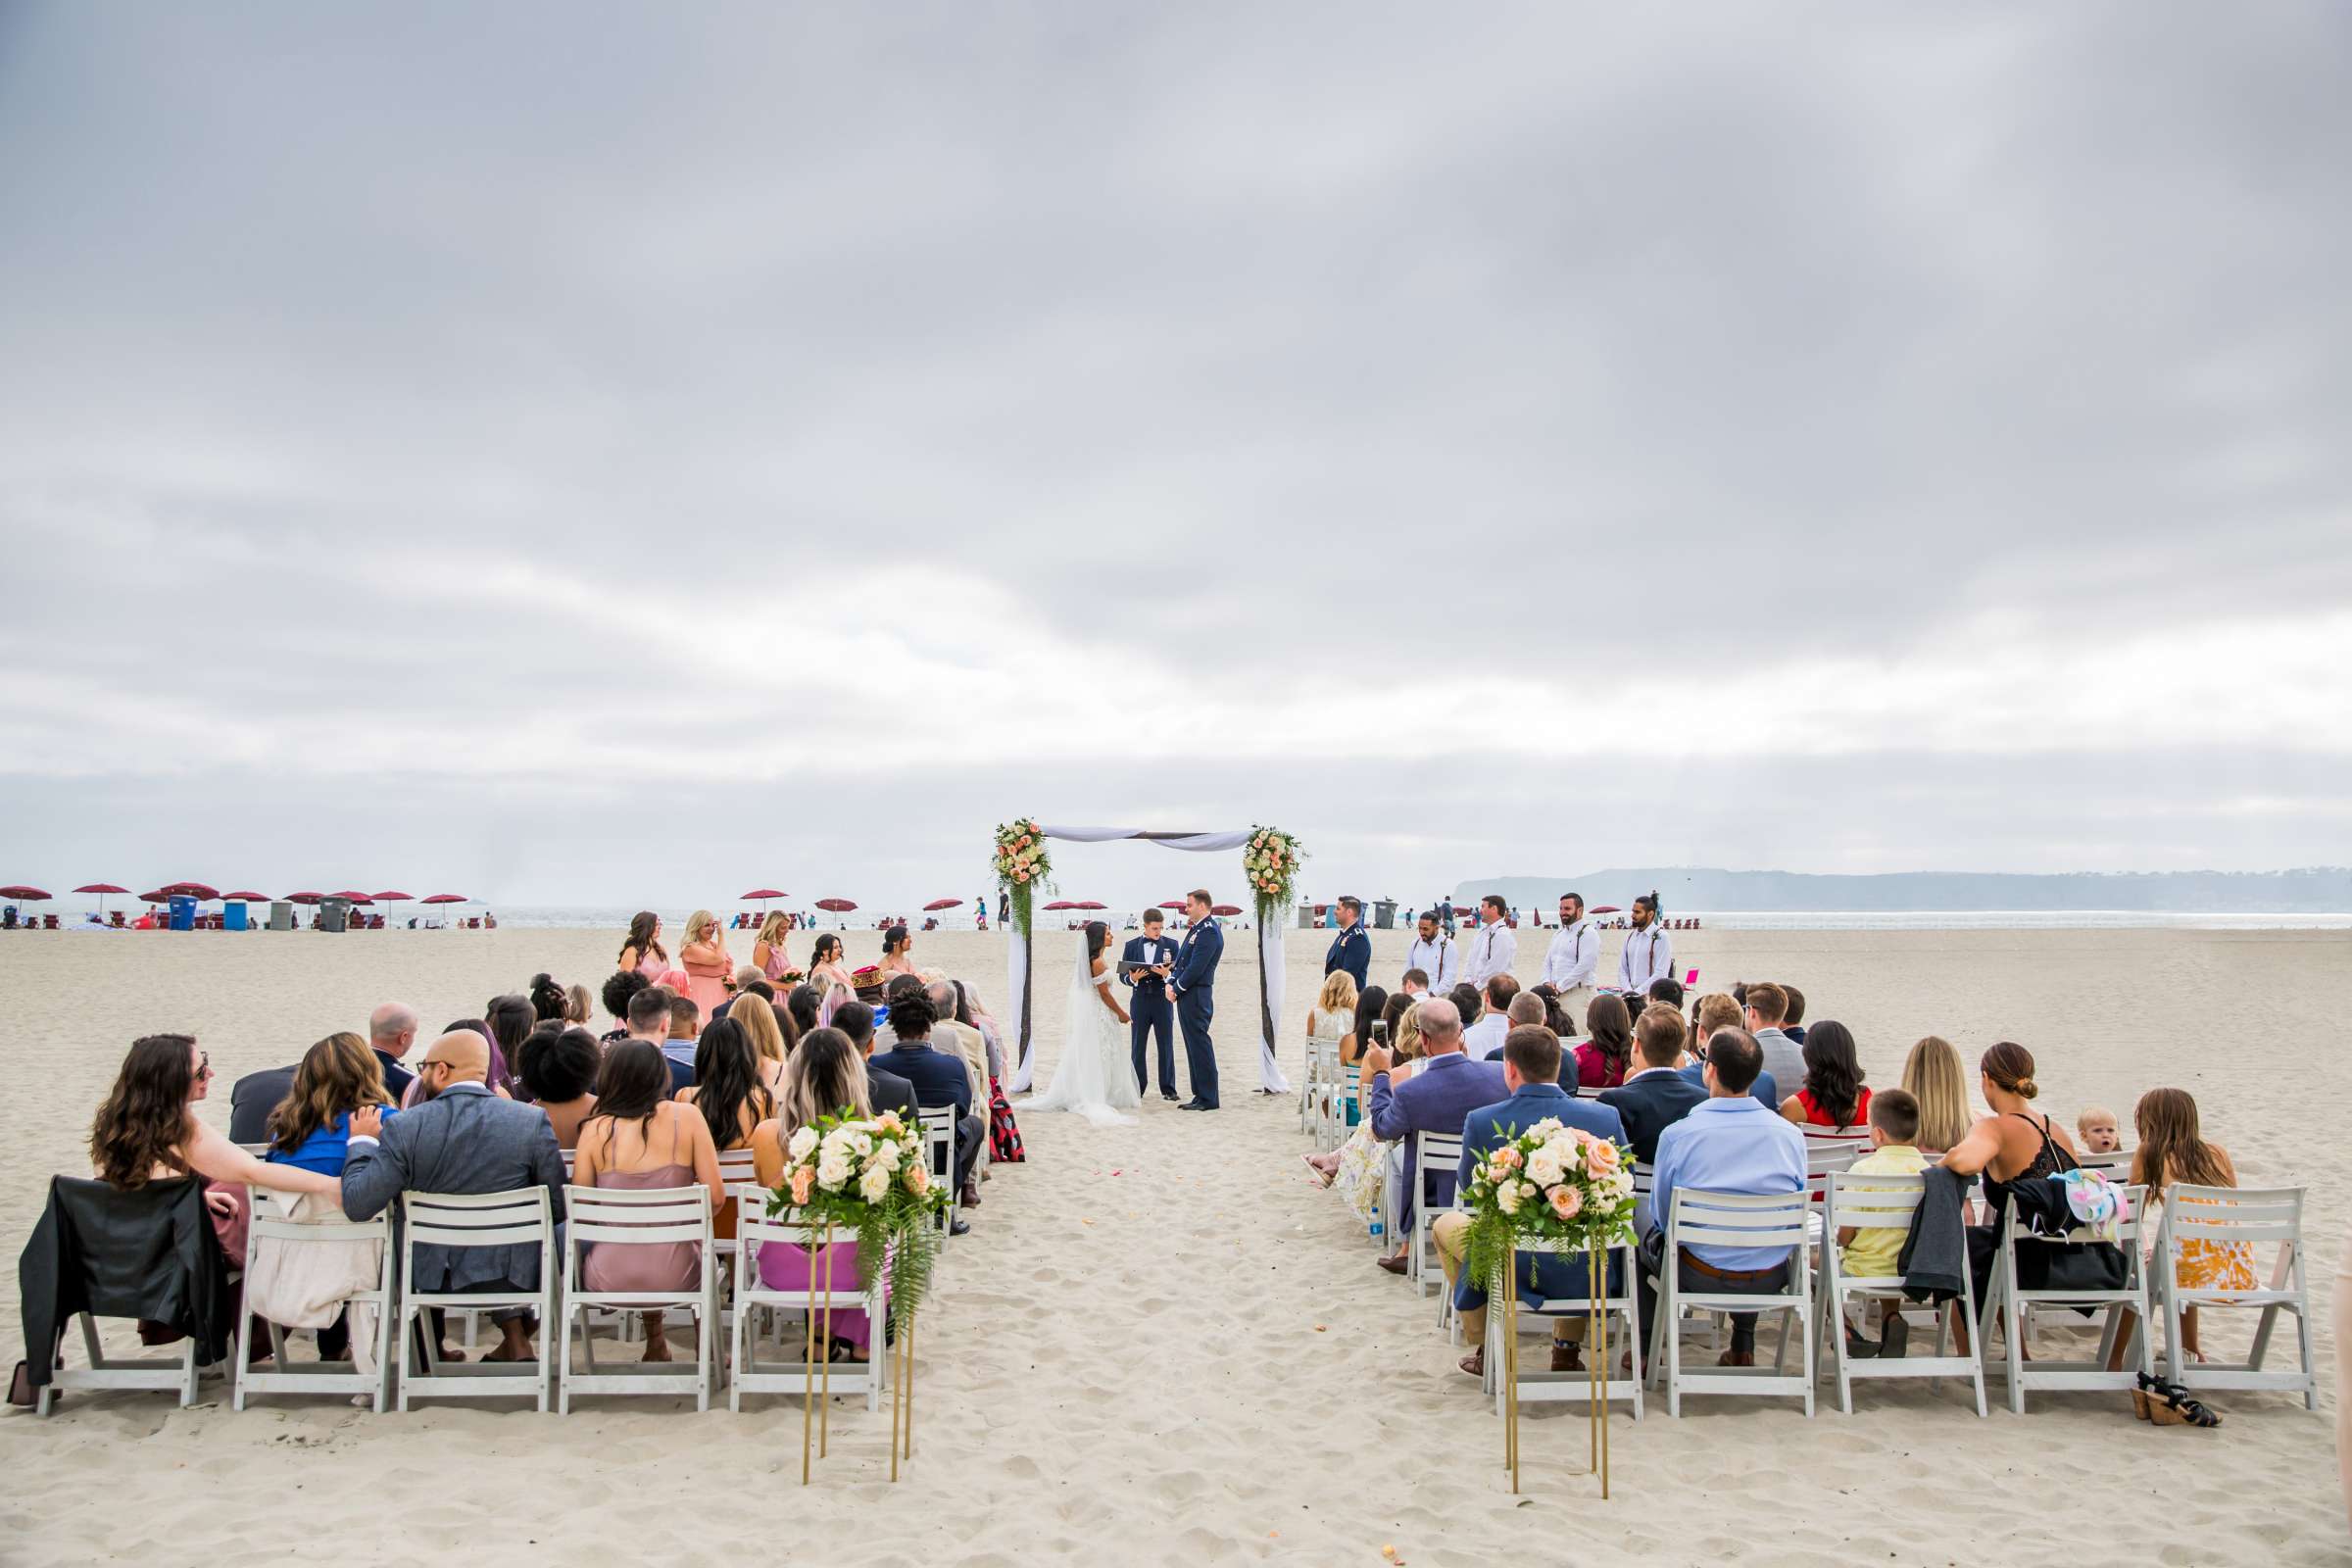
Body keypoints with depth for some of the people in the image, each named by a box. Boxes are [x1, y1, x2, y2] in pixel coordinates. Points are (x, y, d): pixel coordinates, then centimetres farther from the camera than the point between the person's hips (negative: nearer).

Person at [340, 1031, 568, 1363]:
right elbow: (558, 1209, -9)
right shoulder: (532, 1121, -13)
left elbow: (356, 1205, -13)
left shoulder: (403, 1127, -14)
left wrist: (362, 1142, 3)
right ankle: (516, 1336, 30)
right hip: (511, 1278, -1)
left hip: (432, 1277, 1)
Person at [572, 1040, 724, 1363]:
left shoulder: (595, 1130, -7)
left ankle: (655, 1343, 47)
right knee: (702, 1249, 35)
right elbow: (716, 1197, -8)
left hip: (608, 1279, 1)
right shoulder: (686, 1117, -8)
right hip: (673, 1276, -1)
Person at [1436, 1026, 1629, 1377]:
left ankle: (1487, 1350, 31)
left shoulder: (1482, 1121, -14)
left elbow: (1469, 1188, 4)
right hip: (1587, 1275, 2)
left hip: (1510, 1272, -2)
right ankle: (1567, 1349, 36)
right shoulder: (1606, 1117, -10)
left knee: (1445, 1224, 29)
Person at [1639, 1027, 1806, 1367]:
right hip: (1770, 1280, 3)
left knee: (1647, 1240, 29)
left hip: (1701, 1276, -2)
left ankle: (1646, 1348, 34)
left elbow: (1661, 1215, -5)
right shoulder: (1790, 1134, -11)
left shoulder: (1677, 1135, -18)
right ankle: (1743, 1348, 41)